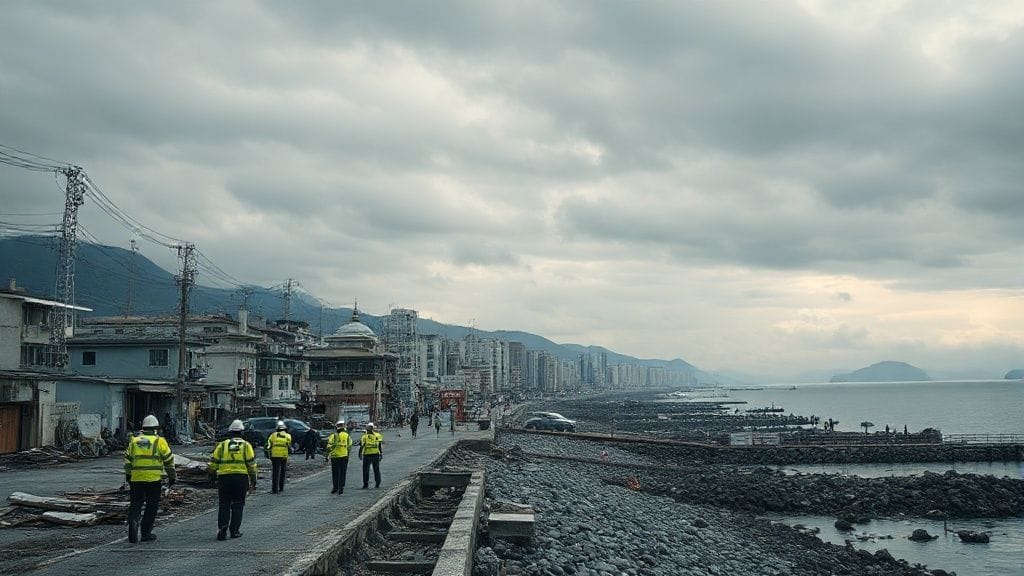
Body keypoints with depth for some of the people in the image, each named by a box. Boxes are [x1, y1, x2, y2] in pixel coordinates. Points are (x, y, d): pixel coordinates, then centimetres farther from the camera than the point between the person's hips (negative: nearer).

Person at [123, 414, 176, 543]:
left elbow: (127, 459, 16)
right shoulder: (159, 441, 0)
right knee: (151, 506, 9)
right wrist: (172, 477, 12)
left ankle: (133, 532, -9)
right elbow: (168, 460, 2)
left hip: (136, 478, 3)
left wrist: (128, 475, 30)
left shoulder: (134, 440, 10)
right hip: (153, 479, -3)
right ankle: (146, 533, 11)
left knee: (135, 505, 8)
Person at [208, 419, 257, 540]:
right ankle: (235, 531, 9)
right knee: (237, 505, 9)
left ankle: (222, 529, -5)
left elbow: (213, 463, 4)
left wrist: (212, 472, 21)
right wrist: (253, 481, 7)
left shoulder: (222, 445, 7)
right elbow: (251, 465, 0)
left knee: (224, 505, 9)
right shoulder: (246, 445, 4)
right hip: (241, 478, -1)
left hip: (224, 478, 1)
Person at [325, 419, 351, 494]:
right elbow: (349, 446, 2)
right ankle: (341, 489, 2)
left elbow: (329, 447, -6)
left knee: (335, 473, 11)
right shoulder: (347, 436, 2)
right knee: (342, 473, 6)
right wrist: (348, 454, 13)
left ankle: (335, 488, 14)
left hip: (335, 457, -1)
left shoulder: (333, 436, -5)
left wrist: (327, 455, 4)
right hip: (344, 456, 1)